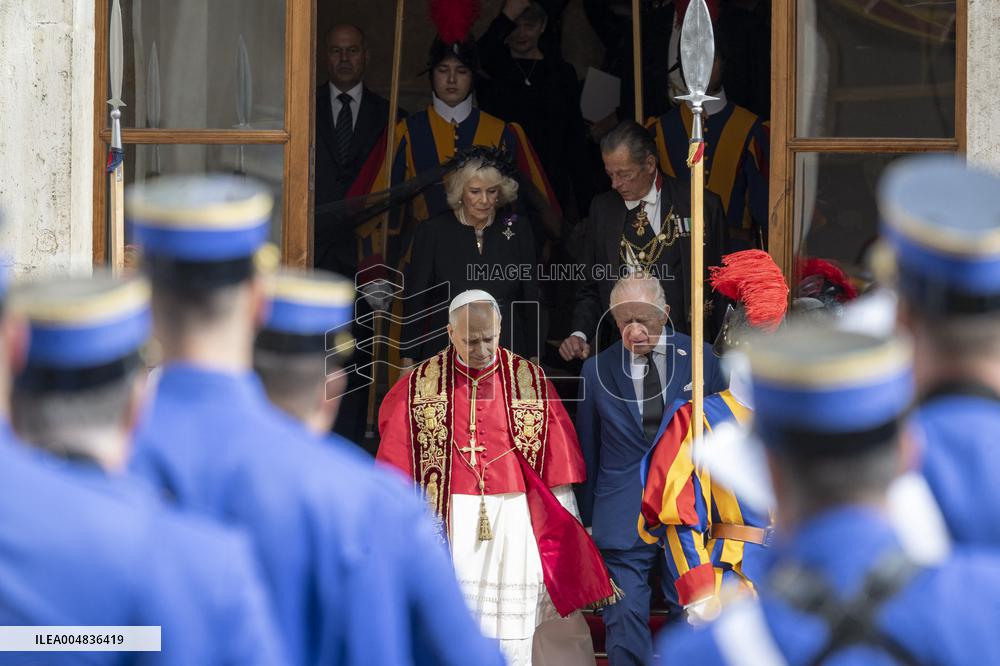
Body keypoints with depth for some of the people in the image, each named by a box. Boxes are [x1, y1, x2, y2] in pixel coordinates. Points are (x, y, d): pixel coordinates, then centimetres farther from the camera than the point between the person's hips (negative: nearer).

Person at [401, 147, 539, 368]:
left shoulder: (517, 229, 8)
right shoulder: (432, 232, 2)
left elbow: (531, 299, 12)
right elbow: (414, 303, 5)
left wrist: (533, 358, 8)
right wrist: (408, 362, 2)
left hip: (506, 350, 1)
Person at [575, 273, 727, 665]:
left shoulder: (700, 358, 2)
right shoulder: (598, 371, 2)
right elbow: (587, 451, 9)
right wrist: (587, 518, 10)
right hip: (623, 522, 0)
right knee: (626, 620, -5)